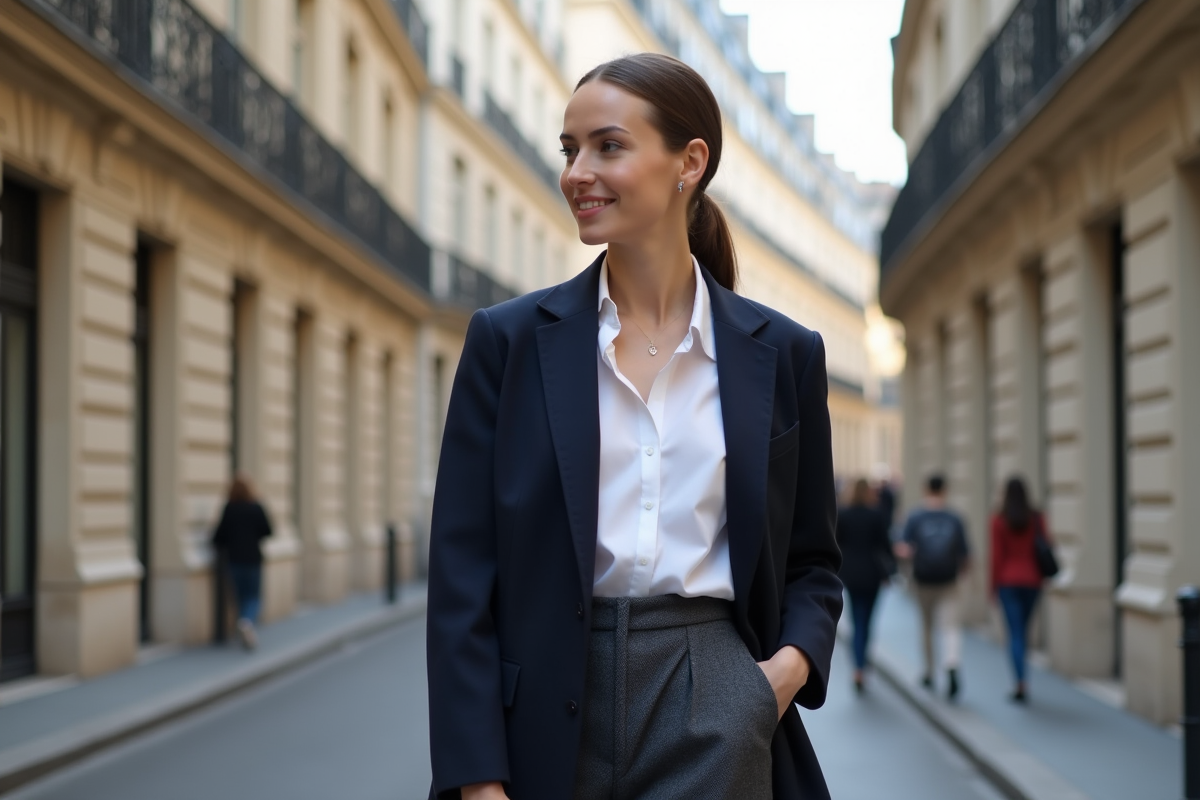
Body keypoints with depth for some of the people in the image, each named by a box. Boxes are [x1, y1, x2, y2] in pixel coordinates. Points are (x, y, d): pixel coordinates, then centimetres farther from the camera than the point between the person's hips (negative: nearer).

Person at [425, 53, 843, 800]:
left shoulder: (783, 354, 4)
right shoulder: (509, 340, 2)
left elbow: (811, 561, 13)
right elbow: (462, 570, -2)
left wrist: (793, 662, -8)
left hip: (713, 710, 0)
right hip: (548, 717, 0)